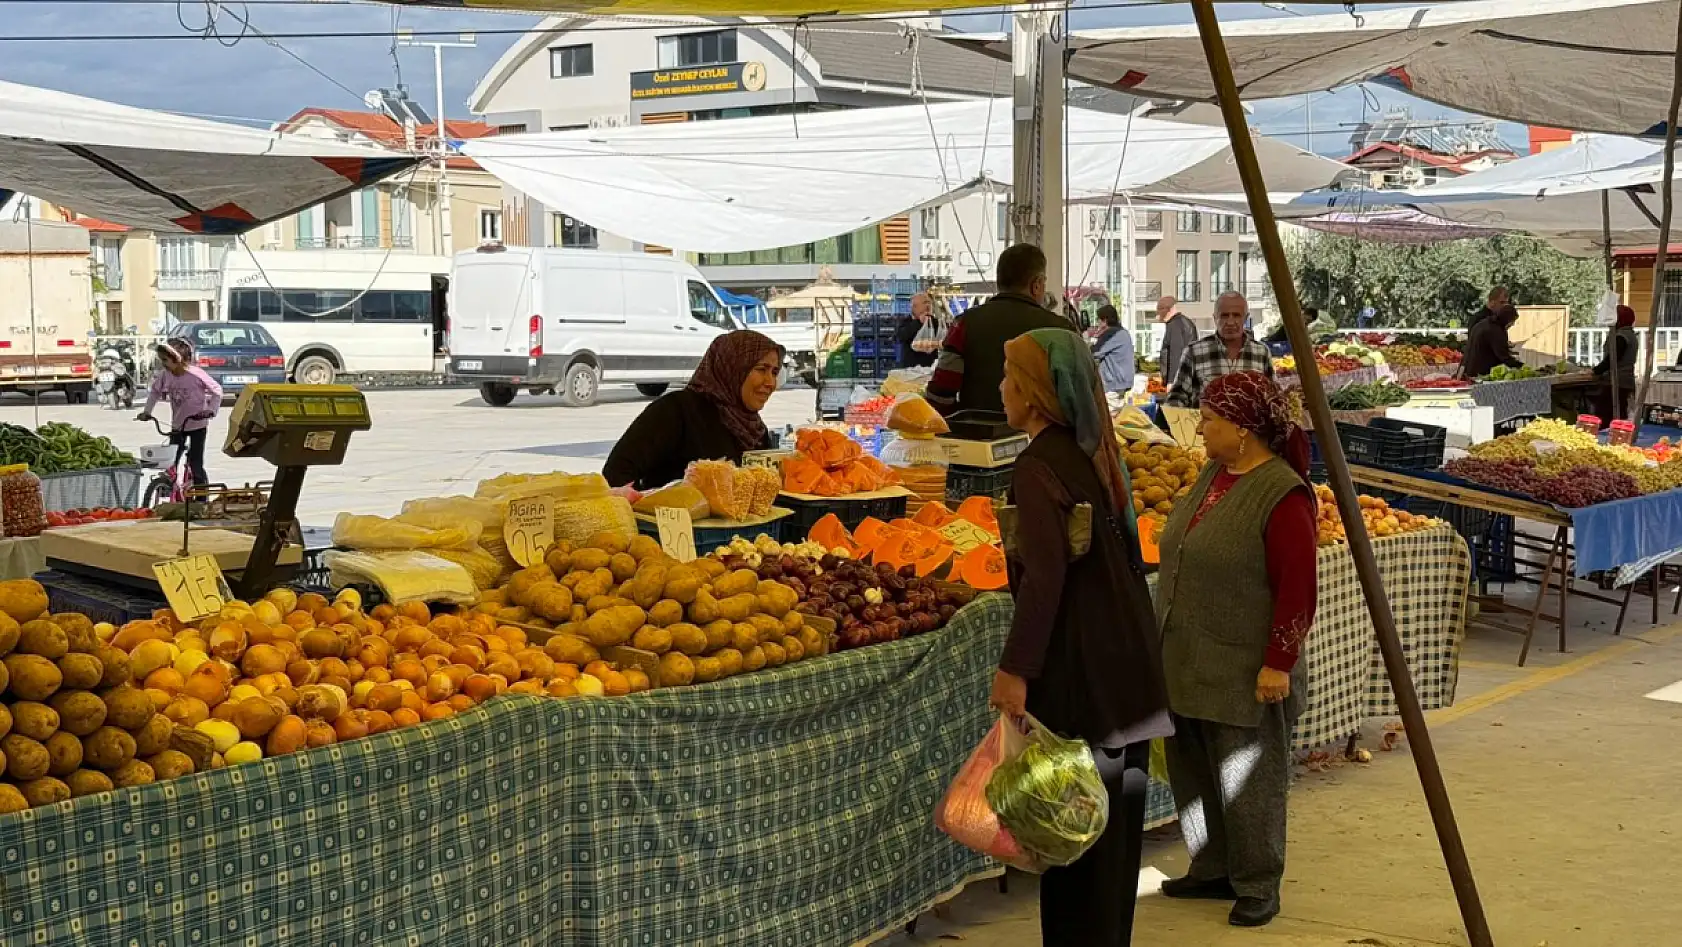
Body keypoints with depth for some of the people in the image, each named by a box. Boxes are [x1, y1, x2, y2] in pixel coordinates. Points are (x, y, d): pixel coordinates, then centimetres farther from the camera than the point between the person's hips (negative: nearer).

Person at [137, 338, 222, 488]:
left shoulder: (195, 374, -21)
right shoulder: (165, 374, -6)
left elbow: (217, 391, -12)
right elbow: (155, 391, 12)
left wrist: (210, 410, -21)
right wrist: (147, 411, 5)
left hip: (197, 424, -5)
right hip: (177, 425, 5)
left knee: (195, 464, -6)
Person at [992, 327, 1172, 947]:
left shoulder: (1039, 466, -14)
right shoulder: (1096, 455, 12)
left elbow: (1045, 574, -23)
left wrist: (1016, 668, -22)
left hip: (1079, 668, -9)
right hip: (1127, 659, 9)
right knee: (1114, 811, 15)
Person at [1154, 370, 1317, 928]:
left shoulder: (1281, 494, -17)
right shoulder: (1213, 475, 10)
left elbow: (1298, 588, -19)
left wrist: (1279, 663, -19)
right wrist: (1168, 640, 19)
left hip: (1243, 672, -9)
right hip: (1187, 662, 9)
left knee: (1246, 779, 2)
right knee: (1192, 772, 15)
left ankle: (1258, 887, 15)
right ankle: (1212, 872, 30)